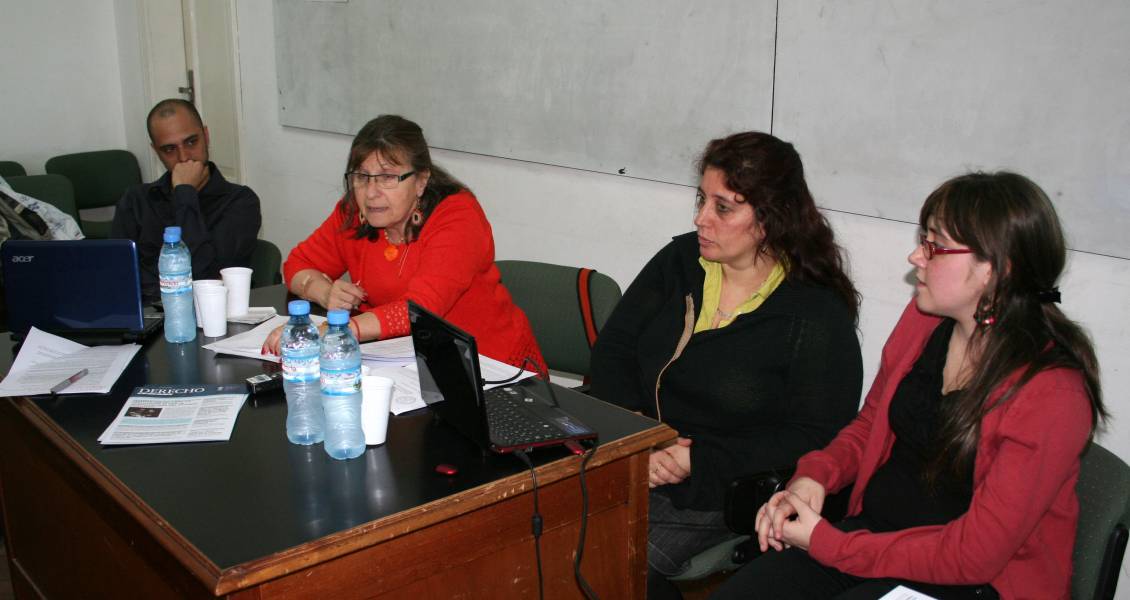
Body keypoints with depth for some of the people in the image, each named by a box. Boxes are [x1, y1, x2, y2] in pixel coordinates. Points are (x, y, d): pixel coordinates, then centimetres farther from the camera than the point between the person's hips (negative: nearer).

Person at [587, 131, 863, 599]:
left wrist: (702, 460, -18)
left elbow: (816, 437, -10)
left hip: (715, 497, -4)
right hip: (625, 465, 5)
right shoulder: (680, 259, 7)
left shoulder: (818, 314, -7)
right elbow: (612, 350, 6)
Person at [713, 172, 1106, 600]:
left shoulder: (1053, 394, -21)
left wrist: (825, 544, -18)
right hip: (873, 527, 6)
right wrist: (813, 478, -7)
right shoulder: (924, 317, 0)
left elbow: (976, 552, -20)